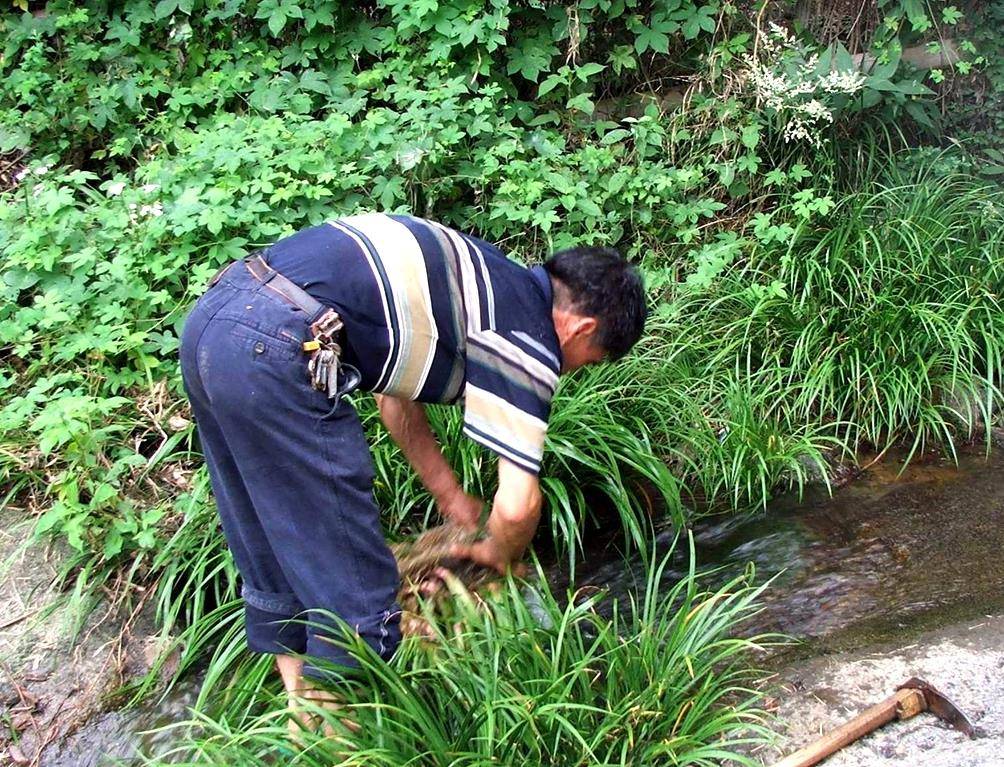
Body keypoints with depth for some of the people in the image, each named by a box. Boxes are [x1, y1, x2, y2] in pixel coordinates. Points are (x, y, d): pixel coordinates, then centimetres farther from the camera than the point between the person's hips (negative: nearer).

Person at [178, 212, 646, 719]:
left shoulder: (483, 278, 23)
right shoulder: (529, 340, -1)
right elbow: (518, 506, -6)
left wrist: (452, 498, 35)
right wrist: (499, 555, 17)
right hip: (273, 351, -10)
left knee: (272, 553, 24)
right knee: (354, 588, 3)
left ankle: (299, 693, 40)